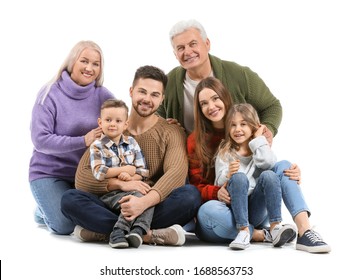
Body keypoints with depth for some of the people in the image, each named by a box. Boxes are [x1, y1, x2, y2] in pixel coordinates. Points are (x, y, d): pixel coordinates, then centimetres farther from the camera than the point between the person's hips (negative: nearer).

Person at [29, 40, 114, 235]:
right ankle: (44, 210, 16)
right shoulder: (50, 94, -11)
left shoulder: (102, 95, -2)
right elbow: (40, 140, -16)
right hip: (49, 172, -3)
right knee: (65, 225, -21)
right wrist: (83, 141, -25)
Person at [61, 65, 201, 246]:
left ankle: (102, 230, -27)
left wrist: (144, 202, -35)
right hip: (113, 206, 1)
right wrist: (121, 184, -20)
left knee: (191, 194, -30)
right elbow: (82, 178, -2)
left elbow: (177, 172, -17)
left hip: (153, 208, -1)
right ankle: (149, 235, -31)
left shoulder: (172, 133, 3)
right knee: (69, 199, -24)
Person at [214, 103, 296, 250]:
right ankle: (244, 231, -37)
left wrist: (259, 138, -3)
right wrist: (228, 175, -25)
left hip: (256, 205, 1)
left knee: (269, 175, -24)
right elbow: (220, 182, -4)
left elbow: (268, 162, -12)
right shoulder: (225, 152, 8)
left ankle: (275, 227, -33)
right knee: (239, 177, -30)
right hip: (233, 205, -1)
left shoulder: (260, 148, 12)